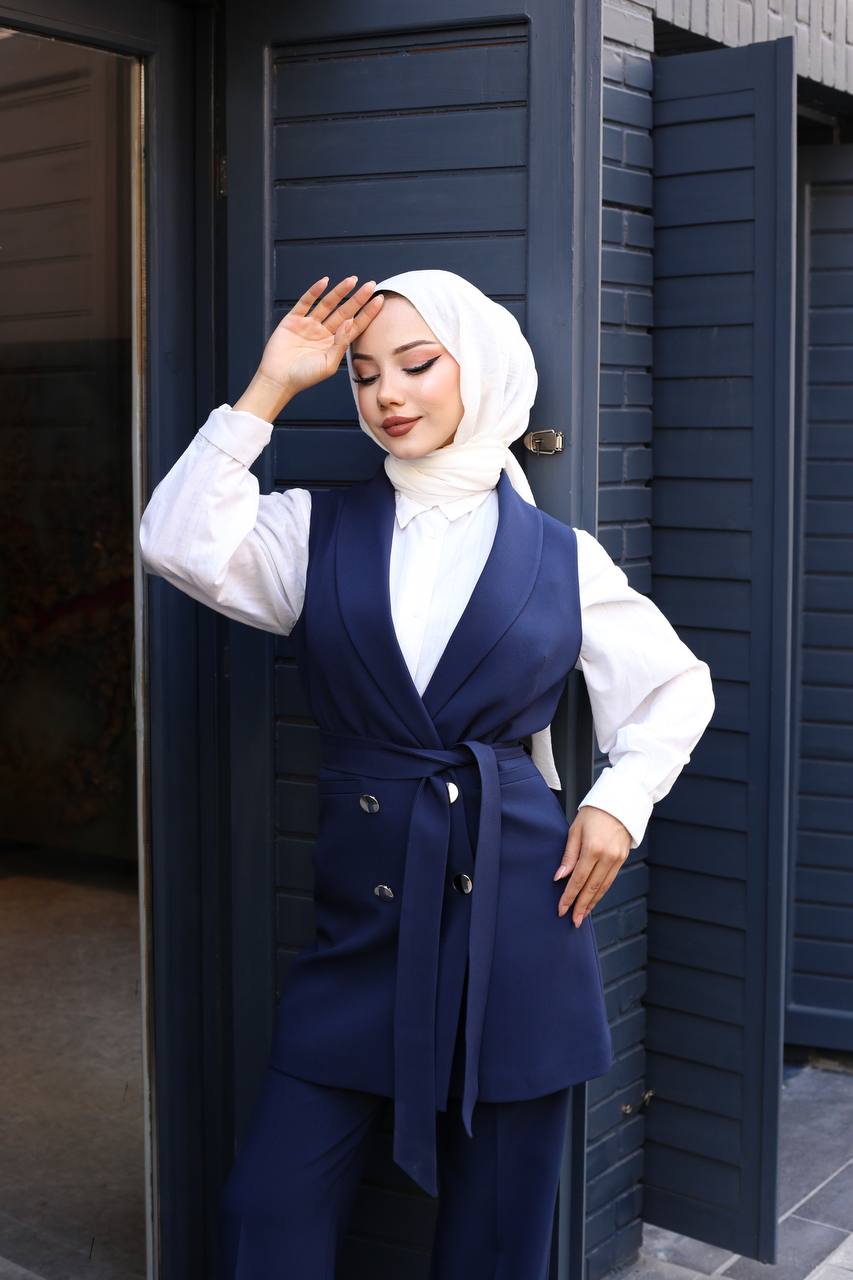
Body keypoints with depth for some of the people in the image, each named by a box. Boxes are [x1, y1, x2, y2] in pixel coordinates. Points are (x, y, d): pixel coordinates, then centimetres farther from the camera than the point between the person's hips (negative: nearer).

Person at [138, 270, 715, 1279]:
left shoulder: (562, 556, 5)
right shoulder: (319, 530, 6)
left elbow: (677, 685, 16)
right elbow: (180, 544, -12)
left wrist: (621, 799, 3)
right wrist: (270, 389, -9)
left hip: (514, 909, 0)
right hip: (361, 914, 1)